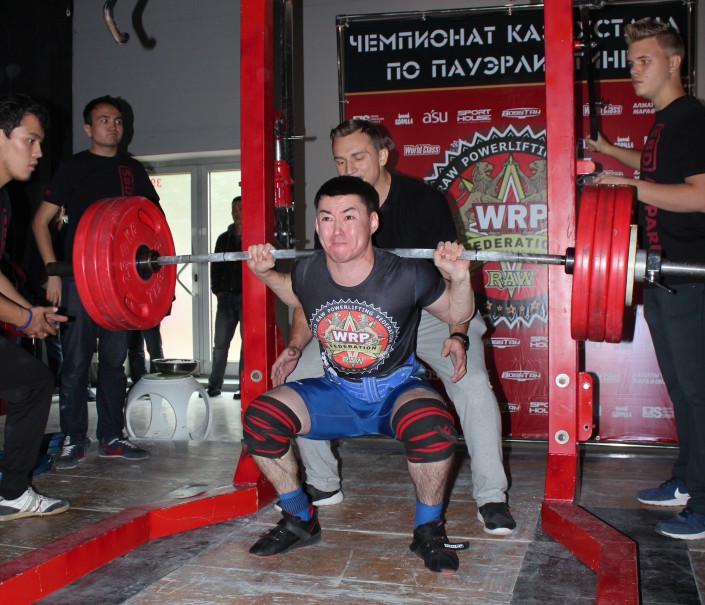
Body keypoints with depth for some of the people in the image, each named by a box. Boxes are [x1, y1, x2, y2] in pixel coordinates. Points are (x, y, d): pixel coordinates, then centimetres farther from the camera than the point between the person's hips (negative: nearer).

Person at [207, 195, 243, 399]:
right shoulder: (224, 239, 14)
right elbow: (216, 266, 15)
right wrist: (217, 289, 3)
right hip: (227, 297, 4)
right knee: (220, 343, 2)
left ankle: (244, 386, 3)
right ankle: (214, 384, 8)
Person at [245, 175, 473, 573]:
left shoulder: (407, 276, -23)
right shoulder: (308, 274, -13)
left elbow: (458, 315, -5)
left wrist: (460, 278, -24)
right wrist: (265, 273, -2)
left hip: (398, 388, -3)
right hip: (337, 391, 4)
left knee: (431, 427, -38)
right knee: (259, 418, -18)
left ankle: (429, 530, -8)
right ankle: (300, 521, 6)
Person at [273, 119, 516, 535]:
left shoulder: (424, 200, -17)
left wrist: (457, 334, -34)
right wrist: (296, 345, -19)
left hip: (430, 312, -3)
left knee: (472, 382, -29)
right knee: (298, 377, -9)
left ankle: (491, 497, -10)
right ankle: (323, 485, 8)